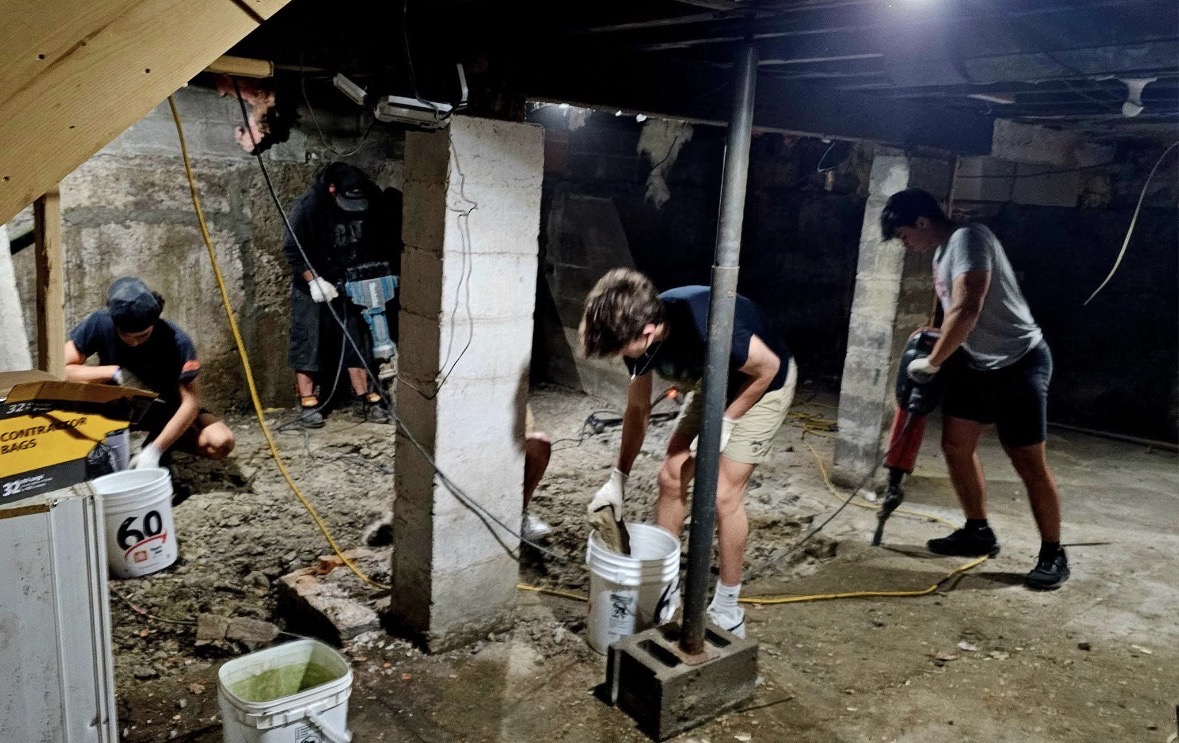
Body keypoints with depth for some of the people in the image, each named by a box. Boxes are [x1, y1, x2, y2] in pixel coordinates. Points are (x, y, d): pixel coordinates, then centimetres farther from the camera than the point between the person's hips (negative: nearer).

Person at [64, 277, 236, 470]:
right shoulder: (100, 323, -23)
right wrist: (114, 372, -32)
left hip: (165, 409, -1)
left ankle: (161, 444, 2)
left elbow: (190, 401, -28)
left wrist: (155, 449, -35)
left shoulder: (177, 341, -28)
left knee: (221, 442, -27)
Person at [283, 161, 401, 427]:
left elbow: (384, 242, 2)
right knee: (306, 340, -4)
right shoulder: (309, 205, -22)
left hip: (349, 283, 3)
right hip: (311, 283, -3)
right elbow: (292, 248, -18)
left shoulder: (372, 203, -13)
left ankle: (363, 397, 11)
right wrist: (315, 281, -23)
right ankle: (307, 402, 1)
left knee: (355, 338, 4)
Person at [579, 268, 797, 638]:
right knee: (671, 477, 3)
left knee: (723, 493, -9)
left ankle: (727, 610, 8)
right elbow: (638, 409, -4)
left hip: (764, 385, -7)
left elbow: (768, 367, -24)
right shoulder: (638, 331, -19)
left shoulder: (707, 327, -42)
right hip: (714, 385, 7)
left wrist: (724, 423, -21)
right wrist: (618, 478, -1)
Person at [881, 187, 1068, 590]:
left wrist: (932, 362, -19)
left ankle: (1053, 554, 10)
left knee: (1028, 461, -4)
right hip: (976, 363, 10)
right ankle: (978, 532, 23)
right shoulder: (943, 253, 10)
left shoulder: (969, 238, -20)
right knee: (956, 444, 9)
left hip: (1019, 363, -9)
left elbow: (967, 310, -29)